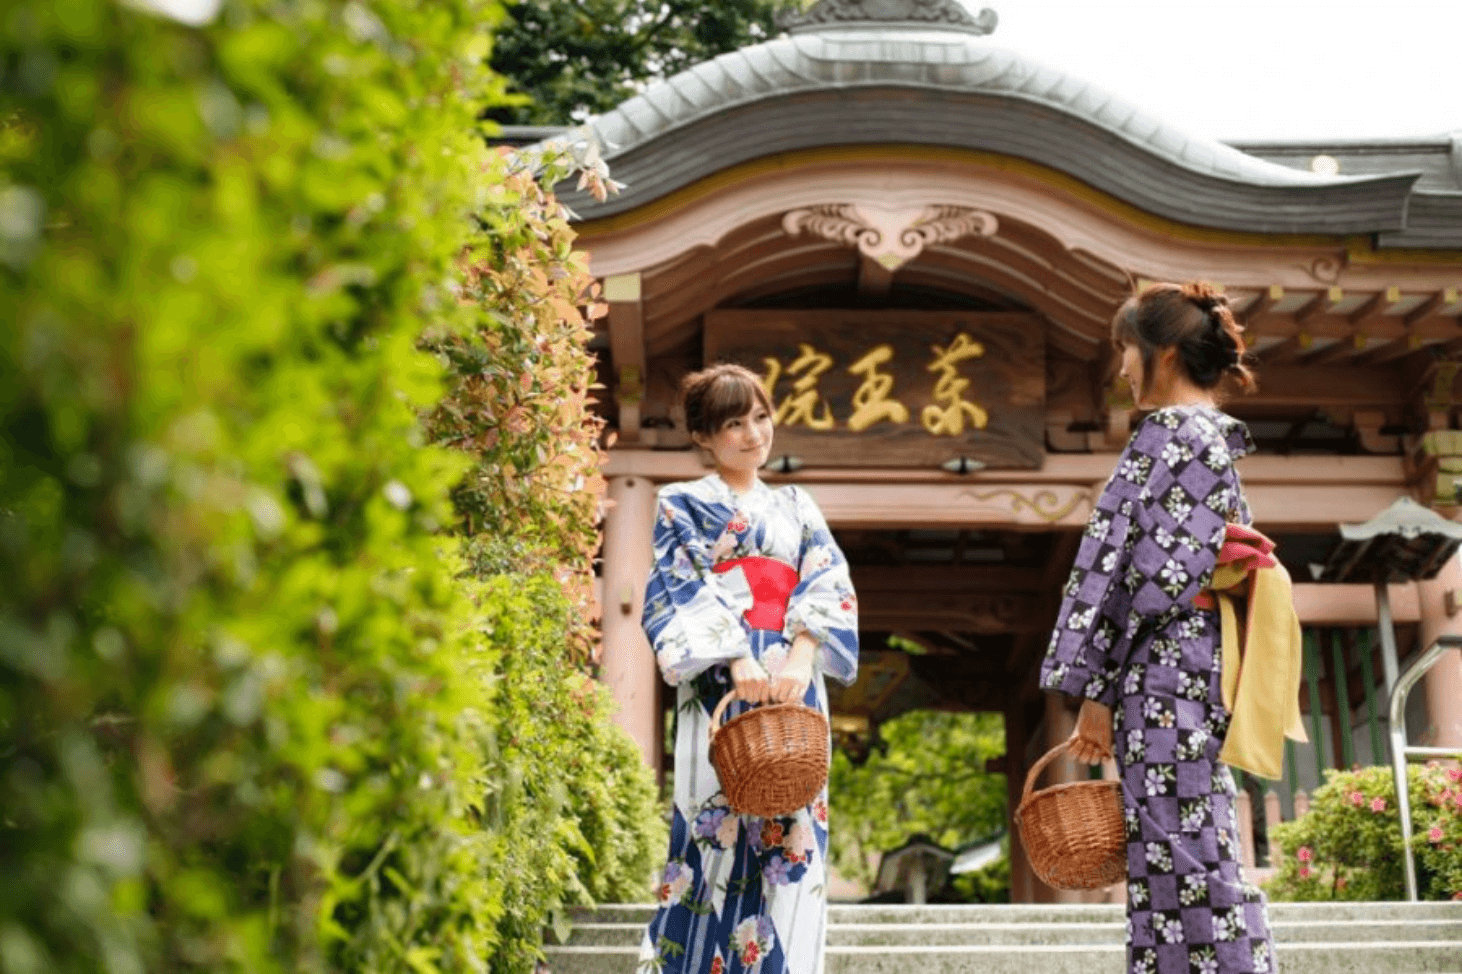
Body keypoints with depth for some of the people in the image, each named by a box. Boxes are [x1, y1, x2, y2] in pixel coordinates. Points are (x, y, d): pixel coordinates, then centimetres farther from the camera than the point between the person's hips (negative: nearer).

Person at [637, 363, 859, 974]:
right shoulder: (683, 505, 10)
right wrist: (738, 660, -20)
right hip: (721, 689, -4)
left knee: (792, 835, -1)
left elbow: (830, 585, 6)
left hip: (795, 689, 4)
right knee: (718, 833, -9)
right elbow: (680, 590, -5)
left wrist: (799, 656, -14)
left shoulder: (796, 507, 21)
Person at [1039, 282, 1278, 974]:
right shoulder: (1220, 441, 18)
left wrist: (1094, 686, -11)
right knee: (1191, 856, 12)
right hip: (1207, 666, 10)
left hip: (1164, 671, -10)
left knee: (1185, 859, -7)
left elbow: (1130, 565, -14)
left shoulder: (1164, 435, -10)